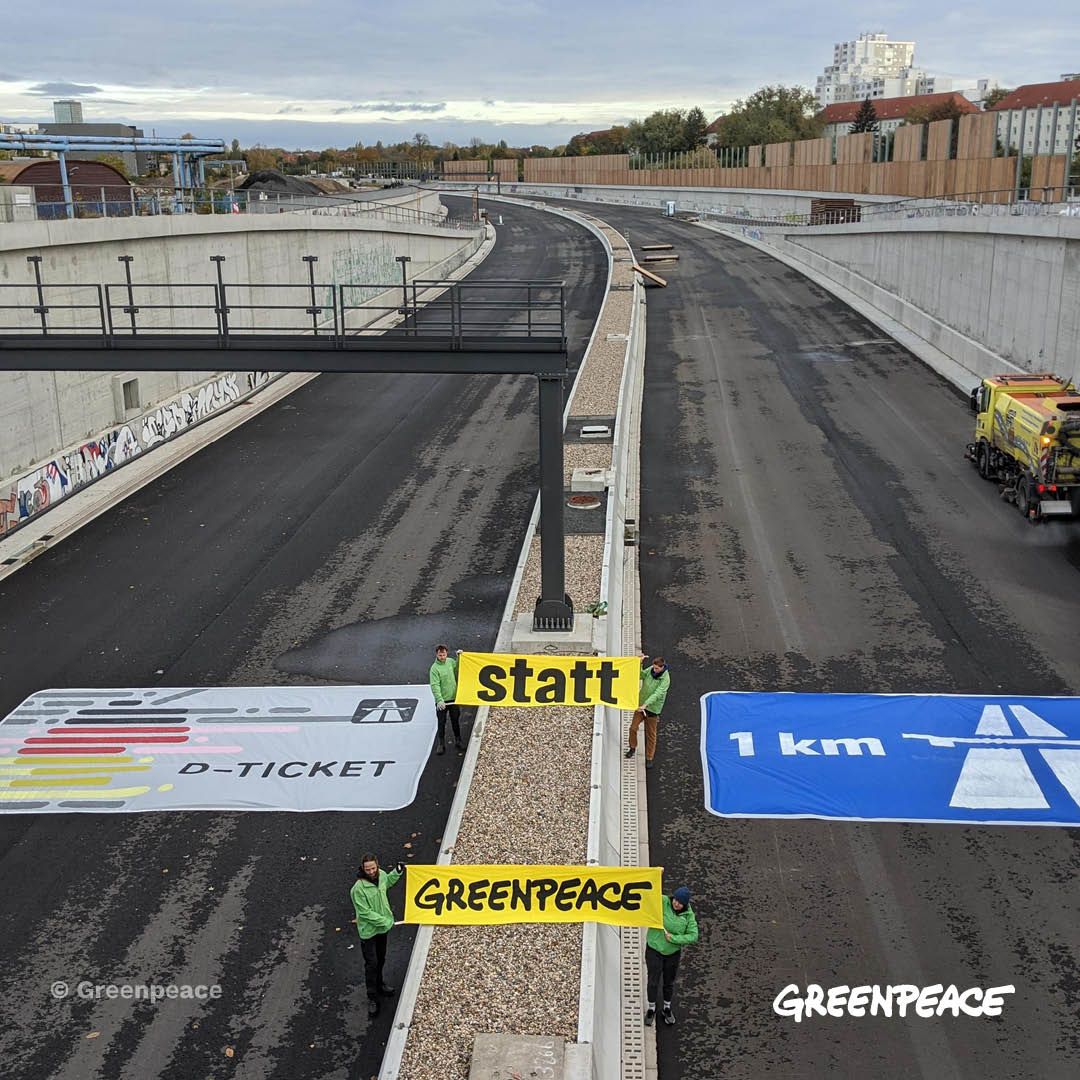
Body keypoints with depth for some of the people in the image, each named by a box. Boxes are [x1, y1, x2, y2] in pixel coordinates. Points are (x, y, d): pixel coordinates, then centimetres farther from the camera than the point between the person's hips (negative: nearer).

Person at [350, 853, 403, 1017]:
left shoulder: (381, 875, -10)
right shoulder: (358, 889, -31)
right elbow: (366, 913, -26)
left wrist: (397, 872, 4)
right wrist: (386, 921, -23)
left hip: (382, 927, 7)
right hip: (368, 930, -7)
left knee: (381, 959, 24)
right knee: (371, 964, 0)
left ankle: (379, 985, 46)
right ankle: (372, 998, 15)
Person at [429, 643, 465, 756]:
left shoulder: (451, 661, 1)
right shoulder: (434, 668, -15)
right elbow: (435, 686, -22)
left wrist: (459, 657, 5)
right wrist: (439, 700, -31)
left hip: (454, 698, 4)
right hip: (442, 701, -4)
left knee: (456, 722, 13)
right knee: (442, 723, 6)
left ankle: (458, 742, 25)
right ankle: (441, 744, 16)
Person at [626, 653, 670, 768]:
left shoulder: (665, 679, -22)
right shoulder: (650, 670, -6)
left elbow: (657, 694, -29)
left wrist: (645, 705, -38)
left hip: (653, 708, -4)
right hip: (641, 704, 4)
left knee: (651, 734, 7)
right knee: (633, 728, 6)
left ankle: (649, 758, 21)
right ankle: (633, 748, 32)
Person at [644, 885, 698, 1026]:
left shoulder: (689, 915, -11)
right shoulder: (662, 902, -17)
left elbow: (693, 936, -14)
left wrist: (673, 938, -22)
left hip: (673, 952, 2)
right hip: (654, 949, -2)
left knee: (669, 982, 18)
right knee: (653, 981, 6)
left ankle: (667, 1008, 41)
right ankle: (651, 1008, 29)